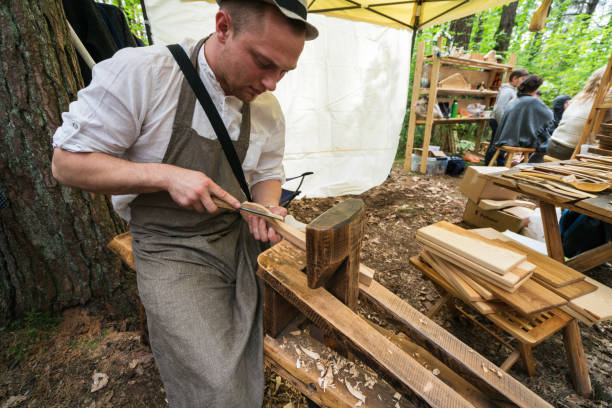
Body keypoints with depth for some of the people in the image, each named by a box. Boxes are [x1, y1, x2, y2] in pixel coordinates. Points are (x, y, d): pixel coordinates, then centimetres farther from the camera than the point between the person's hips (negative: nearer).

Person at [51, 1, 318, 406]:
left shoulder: (268, 109, -1)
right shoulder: (138, 73, -16)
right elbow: (68, 162, -10)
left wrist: (265, 207, -11)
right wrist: (167, 175, -24)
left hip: (238, 242, 5)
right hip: (171, 250, -4)